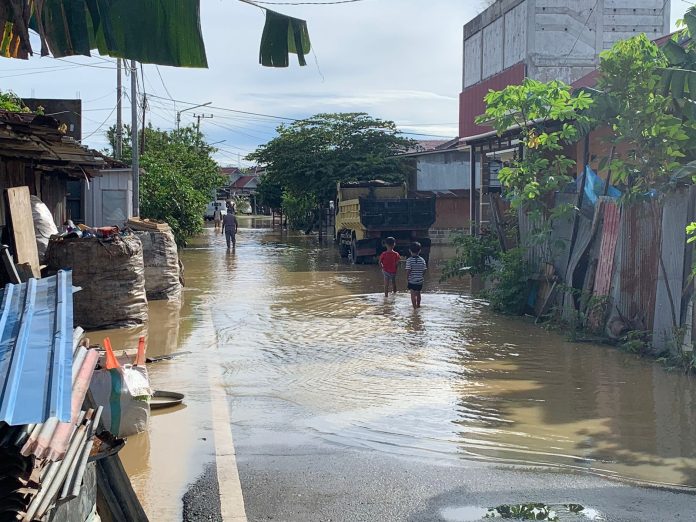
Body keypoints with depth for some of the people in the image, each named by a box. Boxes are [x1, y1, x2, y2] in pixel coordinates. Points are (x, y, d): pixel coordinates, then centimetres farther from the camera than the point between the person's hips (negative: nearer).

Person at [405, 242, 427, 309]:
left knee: (413, 294, 0)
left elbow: (408, 270, -17)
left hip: (412, 281, -4)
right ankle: (418, 305, 37)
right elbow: (424, 270, 1)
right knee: (418, 294, 21)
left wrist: (407, 277, -1)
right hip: (420, 281, 4)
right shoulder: (422, 260, -2)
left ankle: (415, 307, -7)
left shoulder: (409, 260, -14)